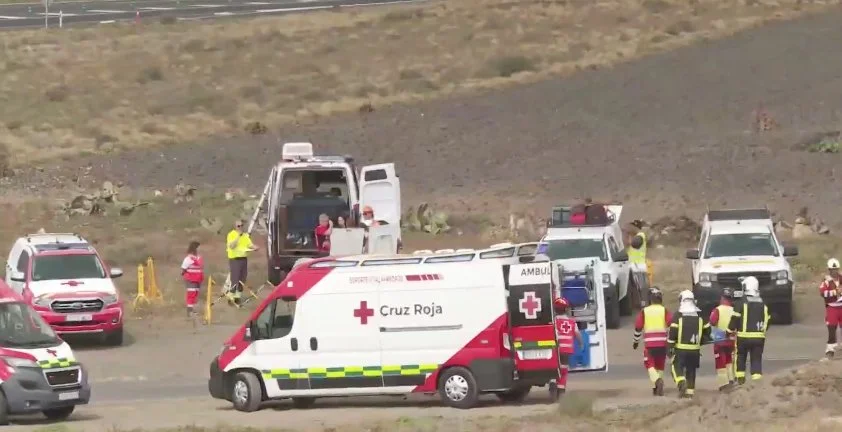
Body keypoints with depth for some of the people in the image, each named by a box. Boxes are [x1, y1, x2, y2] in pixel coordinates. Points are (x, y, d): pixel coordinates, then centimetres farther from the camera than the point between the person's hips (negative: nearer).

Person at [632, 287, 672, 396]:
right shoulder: (664, 311, 0)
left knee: (650, 365, 2)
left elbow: (638, 327, 4)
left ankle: (657, 380, -26)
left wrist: (636, 341, 19)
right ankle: (657, 388, 20)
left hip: (649, 343, -1)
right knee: (660, 365, 16)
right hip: (662, 342, 1)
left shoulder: (644, 311, 1)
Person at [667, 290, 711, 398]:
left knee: (677, 367, 3)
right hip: (695, 349, 4)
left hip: (680, 348, -4)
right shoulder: (700, 315, 6)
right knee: (691, 370, 13)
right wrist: (702, 341, 27)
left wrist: (669, 347, -4)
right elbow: (707, 329, 11)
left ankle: (681, 382, -23)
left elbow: (672, 332, -10)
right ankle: (690, 391, 12)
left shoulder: (677, 316, -7)